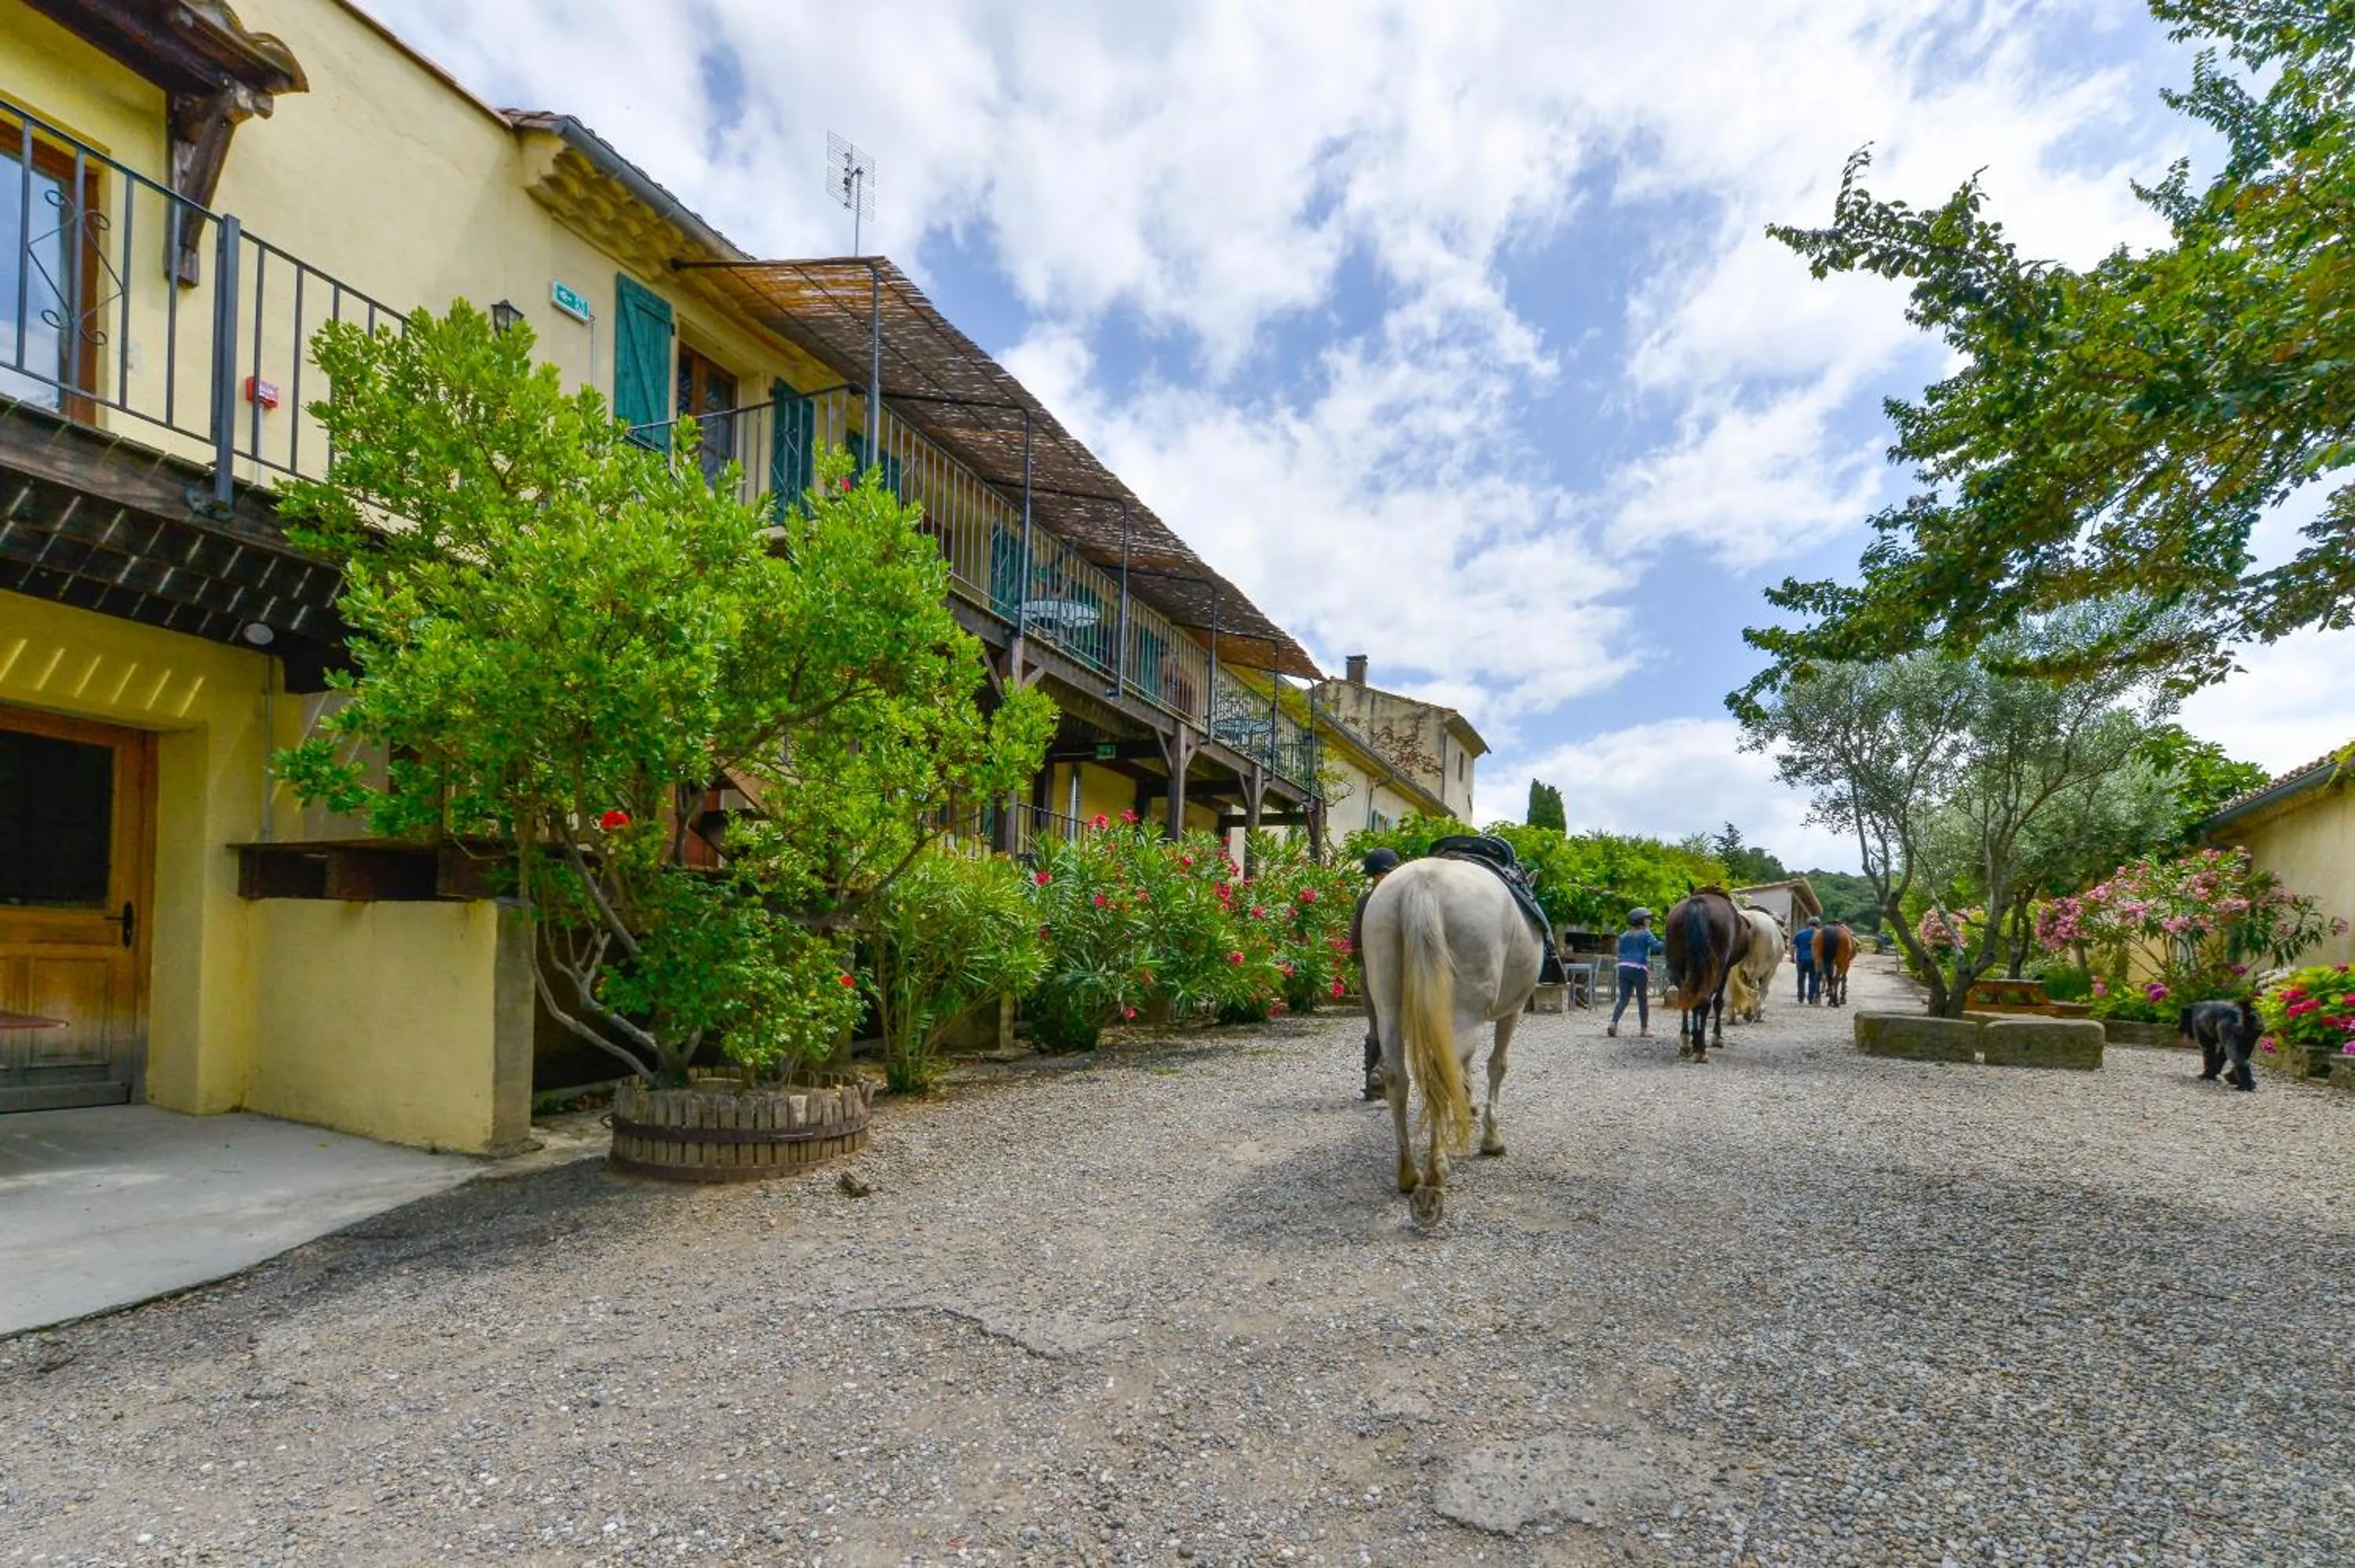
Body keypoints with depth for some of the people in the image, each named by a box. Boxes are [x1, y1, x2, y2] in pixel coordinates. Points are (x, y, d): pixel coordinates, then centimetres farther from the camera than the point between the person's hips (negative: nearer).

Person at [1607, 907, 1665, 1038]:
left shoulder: (1624, 936, 15)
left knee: (1623, 999, 6)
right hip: (1639, 969, -5)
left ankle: (1613, 1023, -11)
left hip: (1623, 968, 5)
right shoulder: (1645, 934, -2)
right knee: (1643, 1000, 6)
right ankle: (1645, 1029, 11)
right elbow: (1657, 946, -15)